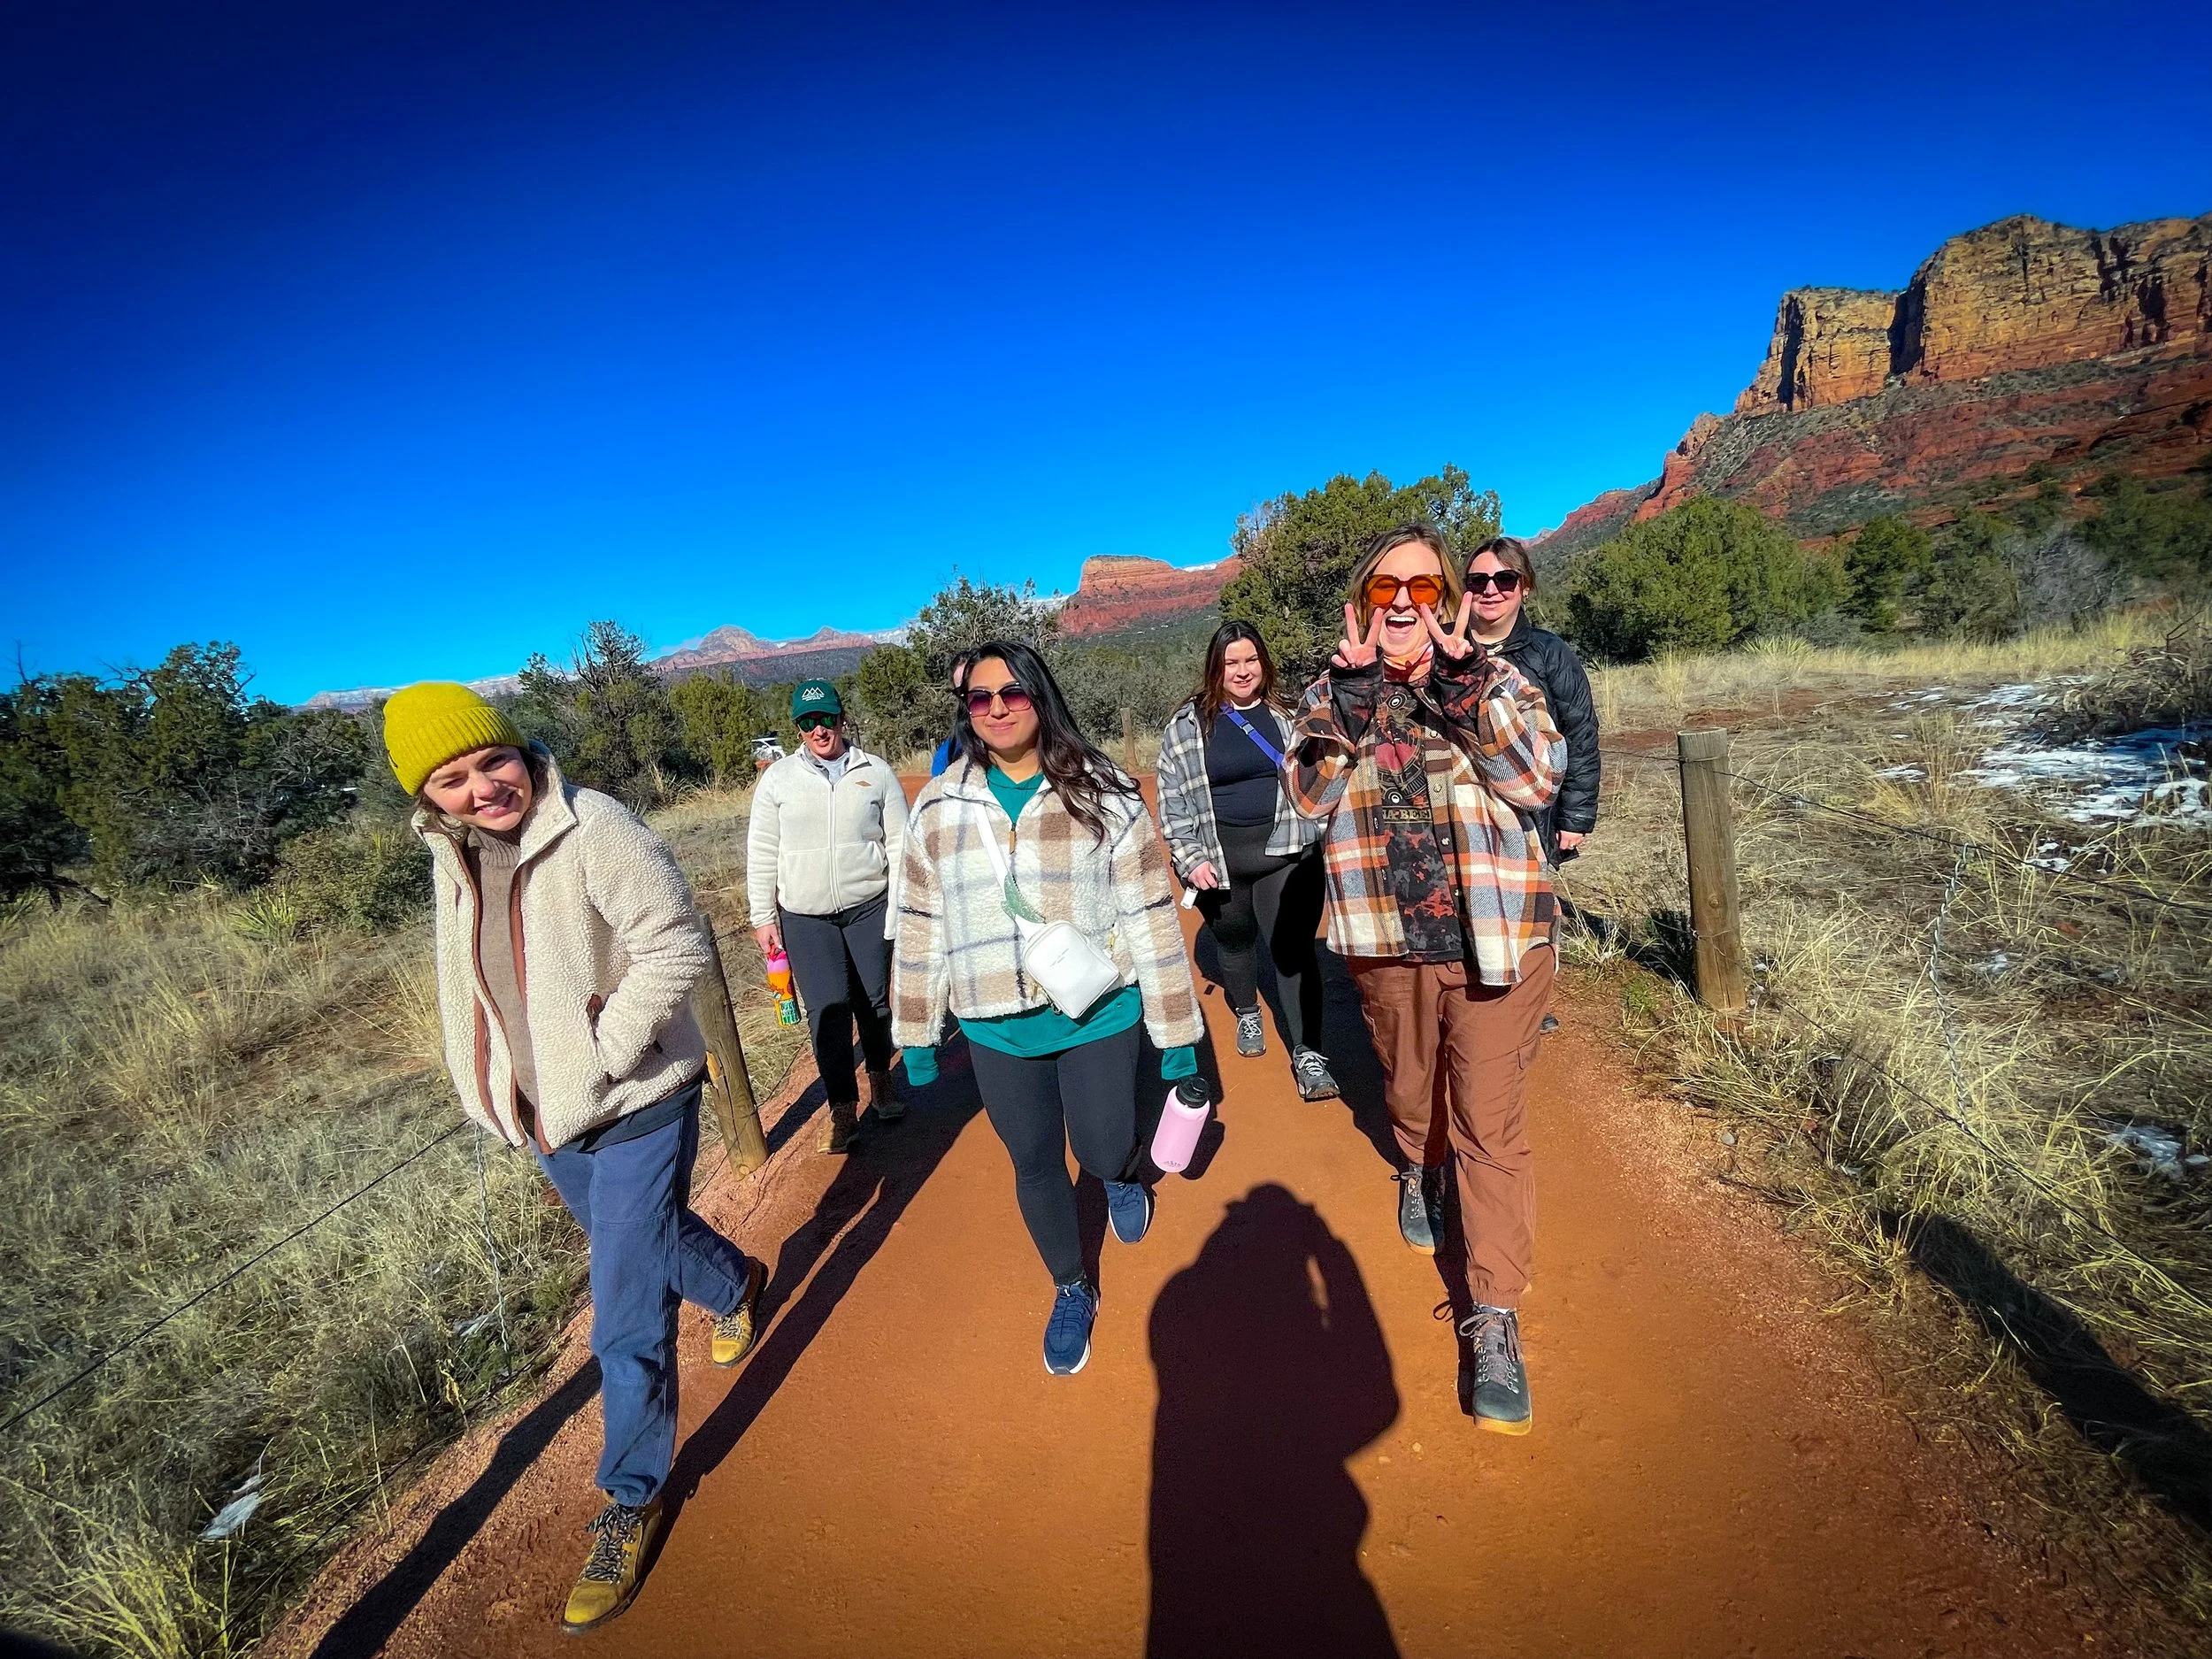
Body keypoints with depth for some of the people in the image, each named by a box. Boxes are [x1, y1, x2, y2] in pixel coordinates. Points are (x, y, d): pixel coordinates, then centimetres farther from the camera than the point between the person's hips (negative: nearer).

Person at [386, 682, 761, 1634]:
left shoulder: (593, 830, -23)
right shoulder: (450, 855, 1)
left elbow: (677, 948, -25)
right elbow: (470, 979, 15)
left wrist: (600, 1054, -23)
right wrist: (493, 1087, 10)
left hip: (634, 1107, -8)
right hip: (546, 1117, 8)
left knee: (627, 1325, 1)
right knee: (642, 1239, 30)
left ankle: (632, 1502, 25)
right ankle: (734, 1283, 61)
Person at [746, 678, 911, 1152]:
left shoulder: (877, 772, 2)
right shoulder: (778, 779, 2)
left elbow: (899, 844, 3)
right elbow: (762, 854, 4)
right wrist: (764, 917, 1)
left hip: (869, 907, 1)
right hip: (804, 917, 0)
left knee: (875, 999, 10)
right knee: (827, 1007, -2)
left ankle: (880, 1078, 34)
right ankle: (843, 1106, 11)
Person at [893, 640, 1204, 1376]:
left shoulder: (1102, 793, -9)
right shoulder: (938, 807, -1)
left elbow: (1149, 913, -7)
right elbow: (922, 923, 5)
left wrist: (1177, 1029, -5)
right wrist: (916, 1034, 8)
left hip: (1098, 1013, -2)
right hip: (997, 1029, 3)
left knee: (1103, 1153, 5)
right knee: (1035, 1165, 15)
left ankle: (1127, 1174, 46)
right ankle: (1072, 1289, 43)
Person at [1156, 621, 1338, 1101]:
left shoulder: (1286, 714, 5)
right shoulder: (1187, 724, -1)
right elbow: (1172, 799, 0)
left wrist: (1323, 839, 3)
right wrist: (1190, 857, -7)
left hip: (1285, 853, 0)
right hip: (1219, 861, 1)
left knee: (1293, 949, -4)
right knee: (1234, 941, 18)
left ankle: (1306, 1054, 6)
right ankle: (1246, 1014, 46)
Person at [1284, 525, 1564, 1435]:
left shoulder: (1492, 676, -3)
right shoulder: (1333, 692, 0)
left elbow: (1538, 779, -19)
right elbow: (1308, 791, -15)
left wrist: (1459, 676, -24)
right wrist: (1356, 687, -23)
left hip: (1494, 938, -2)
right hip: (1386, 942, 2)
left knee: (1492, 1126, 0)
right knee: (1409, 1090, 24)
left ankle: (1495, 1321, 12)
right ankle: (1419, 1170, 56)